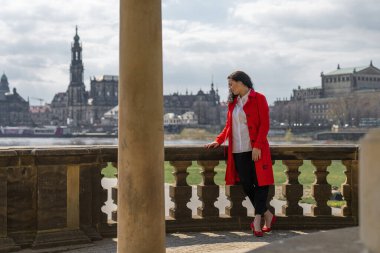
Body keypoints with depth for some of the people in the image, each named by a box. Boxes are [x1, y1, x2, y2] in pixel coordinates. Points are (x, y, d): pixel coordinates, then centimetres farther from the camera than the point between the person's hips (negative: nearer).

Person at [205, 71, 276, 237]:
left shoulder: (258, 99, -2)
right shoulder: (233, 103, 16)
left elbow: (264, 125, -8)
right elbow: (229, 126, 20)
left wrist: (257, 146, -16)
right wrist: (218, 141, 5)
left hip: (256, 150, -6)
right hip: (238, 151, 6)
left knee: (260, 183, -6)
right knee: (246, 184, 2)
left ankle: (257, 219, 0)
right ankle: (267, 214, 16)